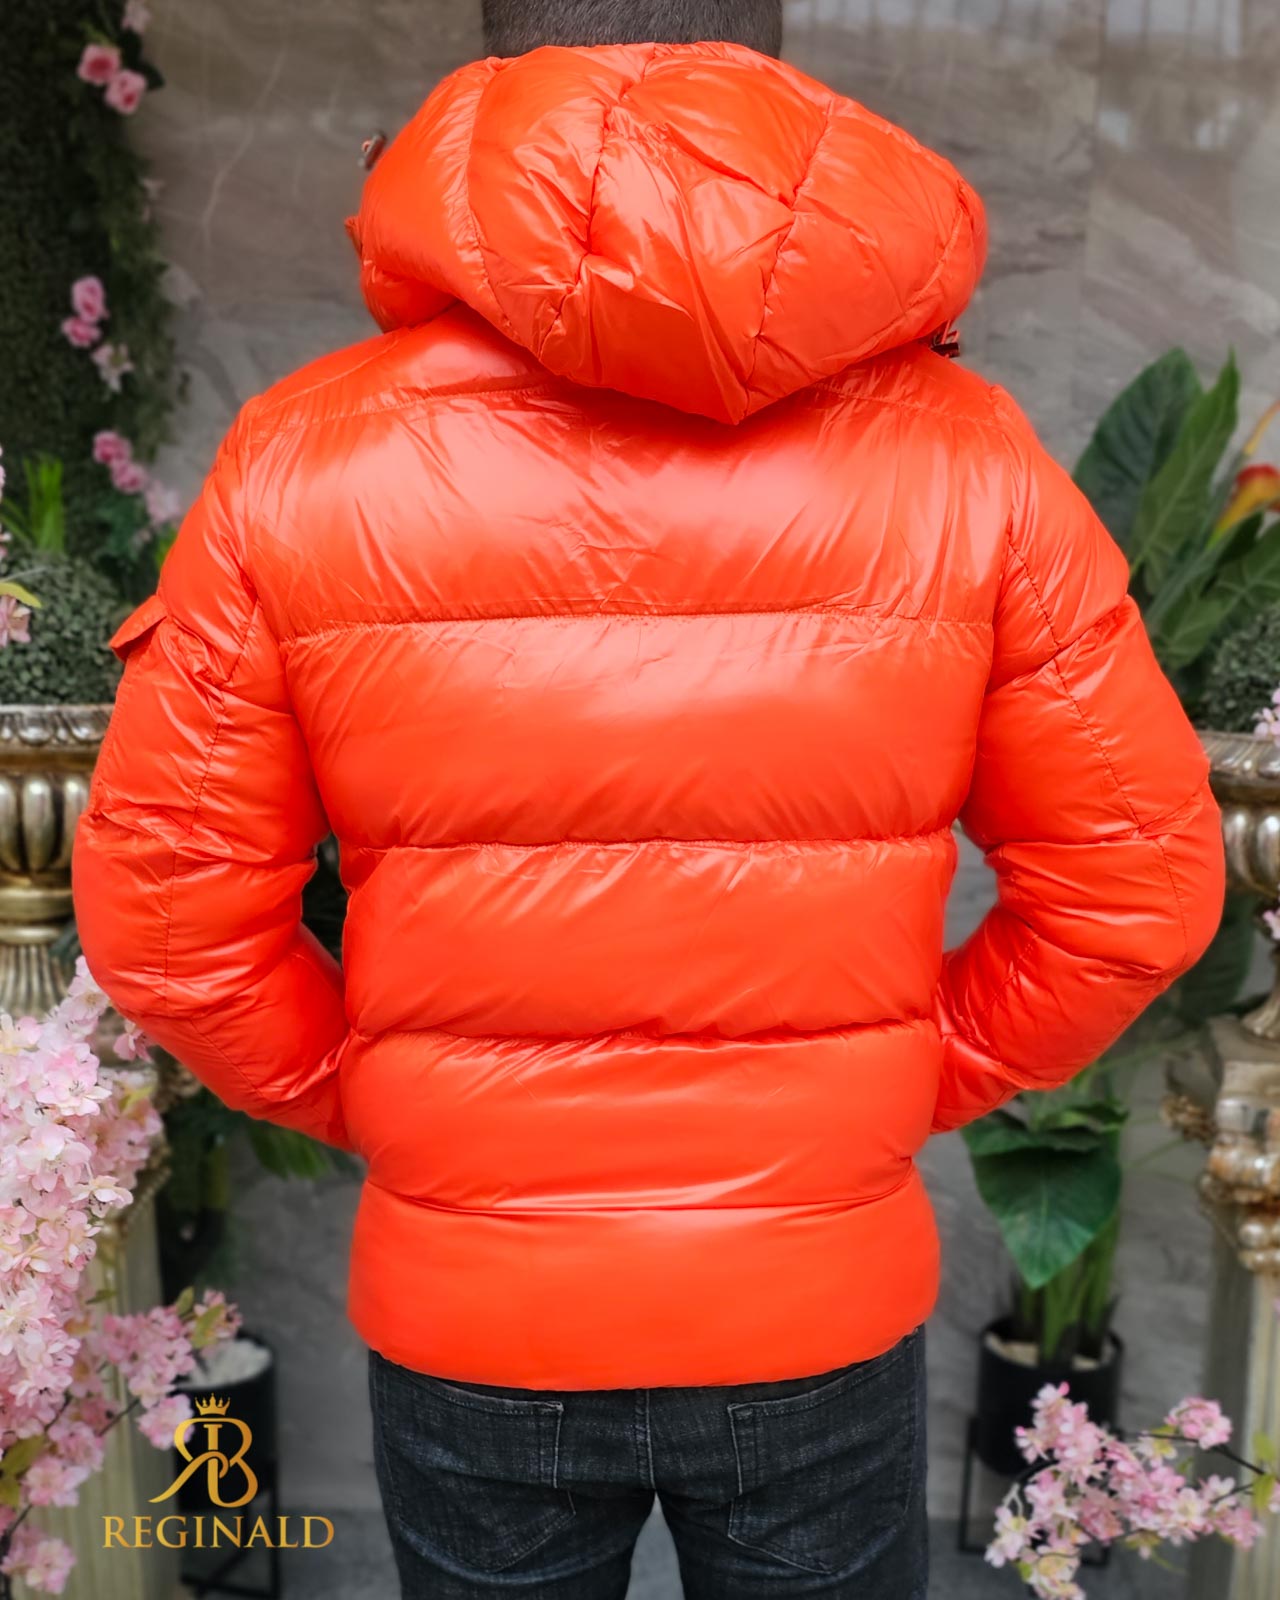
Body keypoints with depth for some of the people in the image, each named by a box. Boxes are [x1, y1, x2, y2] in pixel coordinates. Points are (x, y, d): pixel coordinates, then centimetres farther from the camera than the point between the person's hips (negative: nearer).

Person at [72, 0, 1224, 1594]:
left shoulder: (300, 459, -13)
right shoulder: (963, 454, -11)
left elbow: (165, 907, -10)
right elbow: (1136, 876, -7)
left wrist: (360, 1094, 5)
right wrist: (919, 1079, 5)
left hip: (464, 1320, 0)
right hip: (824, 1305, 1)